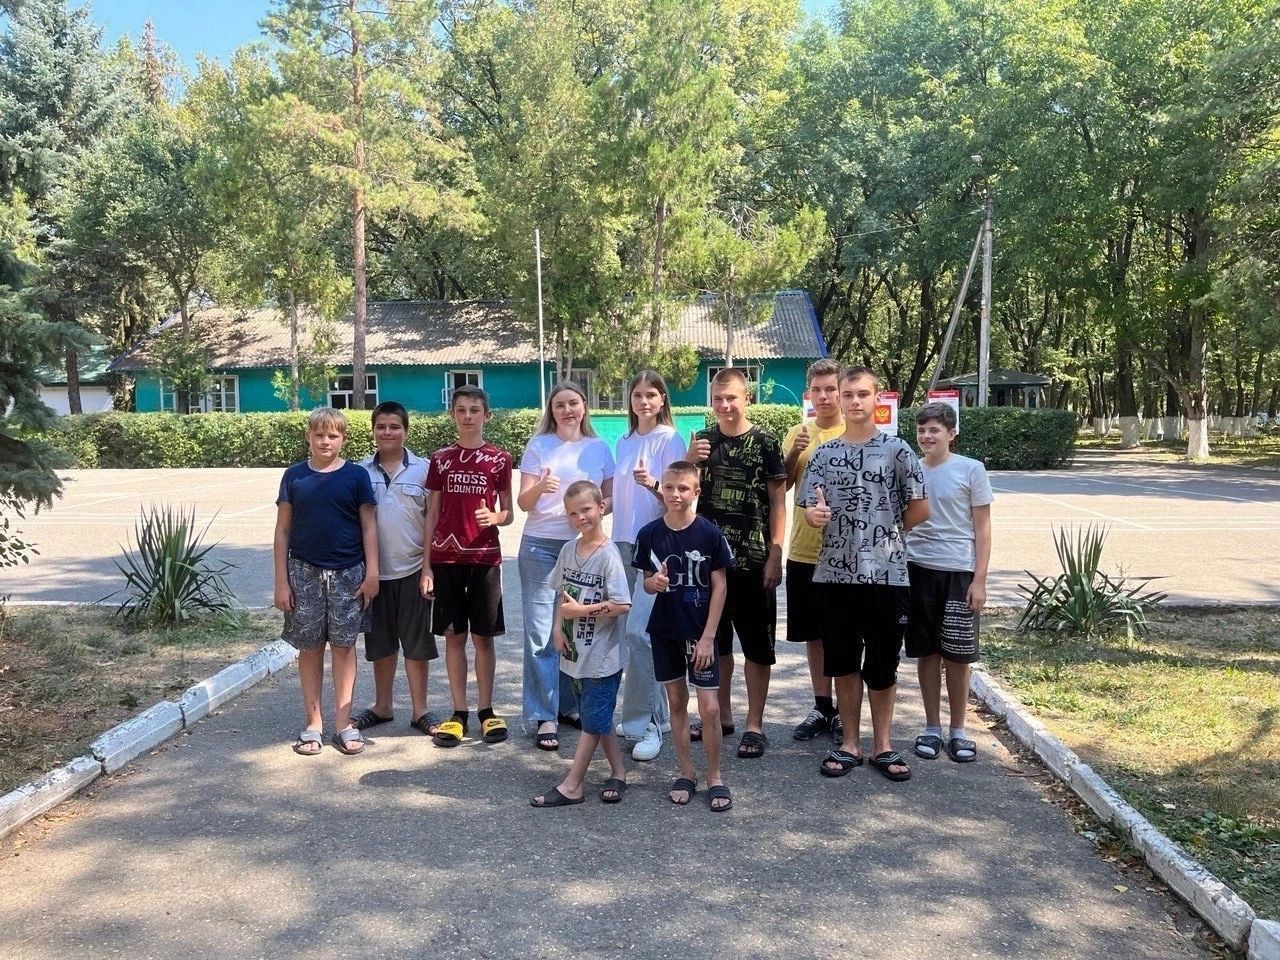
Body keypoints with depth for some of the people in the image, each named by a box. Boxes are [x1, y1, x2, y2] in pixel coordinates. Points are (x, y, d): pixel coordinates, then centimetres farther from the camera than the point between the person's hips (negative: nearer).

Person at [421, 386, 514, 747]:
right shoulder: (441, 458, 6)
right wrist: (426, 565, 2)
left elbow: (508, 513, 6)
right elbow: (432, 514, 7)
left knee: (483, 636, 4)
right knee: (453, 635, 6)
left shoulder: (499, 459, 2)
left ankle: (486, 711, 15)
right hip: (446, 558, 1)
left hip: (484, 558, -1)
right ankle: (459, 714, 14)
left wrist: (493, 517, -18)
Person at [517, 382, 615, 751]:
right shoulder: (538, 445, 3)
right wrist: (540, 488, -23)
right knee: (541, 630, -3)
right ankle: (544, 716, 4)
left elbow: (610, 496, 12)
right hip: (542, 545, -2)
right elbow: (523, 502, -2)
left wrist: (603, 507, -11)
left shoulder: (599, 448, 10)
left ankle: (571, 704, 22)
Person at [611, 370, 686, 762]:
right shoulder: (624, 442, 15)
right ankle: (656, 714, 22)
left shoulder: (670, 440, -5)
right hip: (625, 542, 7)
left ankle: (645, 722, -4)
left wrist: (652, 484, -27)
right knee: (629, 630, 8)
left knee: (638, 629, -15)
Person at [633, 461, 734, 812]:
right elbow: (647, 582, 7)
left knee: (710, 707, -2)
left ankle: (714, 776, 16)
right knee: (676, 702, 12)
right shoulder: (650, 534, -3)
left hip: (700, 632, -3)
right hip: (664, 631, 3)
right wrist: (654, 583, -18)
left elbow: (719, 586, -7)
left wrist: (708, 637, -10)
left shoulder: (709, 533, -10)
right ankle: (686, 773, 25)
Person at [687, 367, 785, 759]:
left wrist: (775, 555, -10)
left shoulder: (765, 442, -5)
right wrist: (688, 461, -12)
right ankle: (721, 715, 28)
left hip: (753, 559, -4)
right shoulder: (703, 440, 6)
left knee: (756, 643, 3)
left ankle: (755, 725, 14)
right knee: (715, 638, 14)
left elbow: (778, 501, -4)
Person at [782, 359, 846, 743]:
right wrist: (793, 454, -13)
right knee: (813, 634, 13)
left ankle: (844, 711, 19)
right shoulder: (797, 433, 7)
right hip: (803, 552, 4)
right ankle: (821, 708, 26)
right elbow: (780, 485, 3)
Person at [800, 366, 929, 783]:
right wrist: (815, 514, -17)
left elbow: (920, 510, 0)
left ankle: (883, 746, 22)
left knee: (882, 664, 7)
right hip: (834, 573, 3)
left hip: (886, 573, -2)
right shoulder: (823, 453, 7)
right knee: (842, 662, 10)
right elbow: (810, 510, 6)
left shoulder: (897, 449, -2)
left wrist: (886, 532, 7)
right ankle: (850, 744, 23)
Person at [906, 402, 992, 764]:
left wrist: (979, 580, -8)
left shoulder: (971, 470, -3)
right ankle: (932, 728, 21)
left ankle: (957, 731, 19)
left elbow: (982, 529, -1)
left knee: (958, 655, 4)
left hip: (959, 572, -2)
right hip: (917, 570, 2)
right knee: (927, 652, 9)